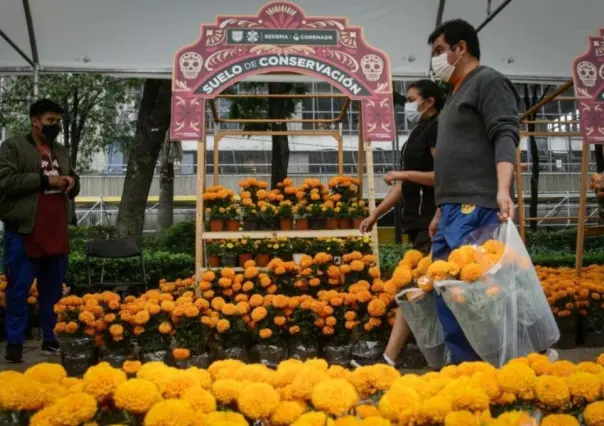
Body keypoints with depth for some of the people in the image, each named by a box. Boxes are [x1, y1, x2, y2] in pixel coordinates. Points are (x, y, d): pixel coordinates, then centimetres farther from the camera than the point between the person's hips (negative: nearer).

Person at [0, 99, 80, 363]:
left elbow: (73, 188, 23)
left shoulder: (61, 152, 17)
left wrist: (72, 182, -1)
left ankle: (51, 340, 20)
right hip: (24, 232, -6)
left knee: (53, 290, 11)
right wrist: (45, 179, -15)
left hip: (56, 233, 6)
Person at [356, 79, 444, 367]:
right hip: (419, 222, 10)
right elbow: (404, 185, 21)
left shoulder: (436, 128, -7)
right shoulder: (418, 133, 20)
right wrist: (375, 215, 18)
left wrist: (404, 173, -14)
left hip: (432, 222, -10)